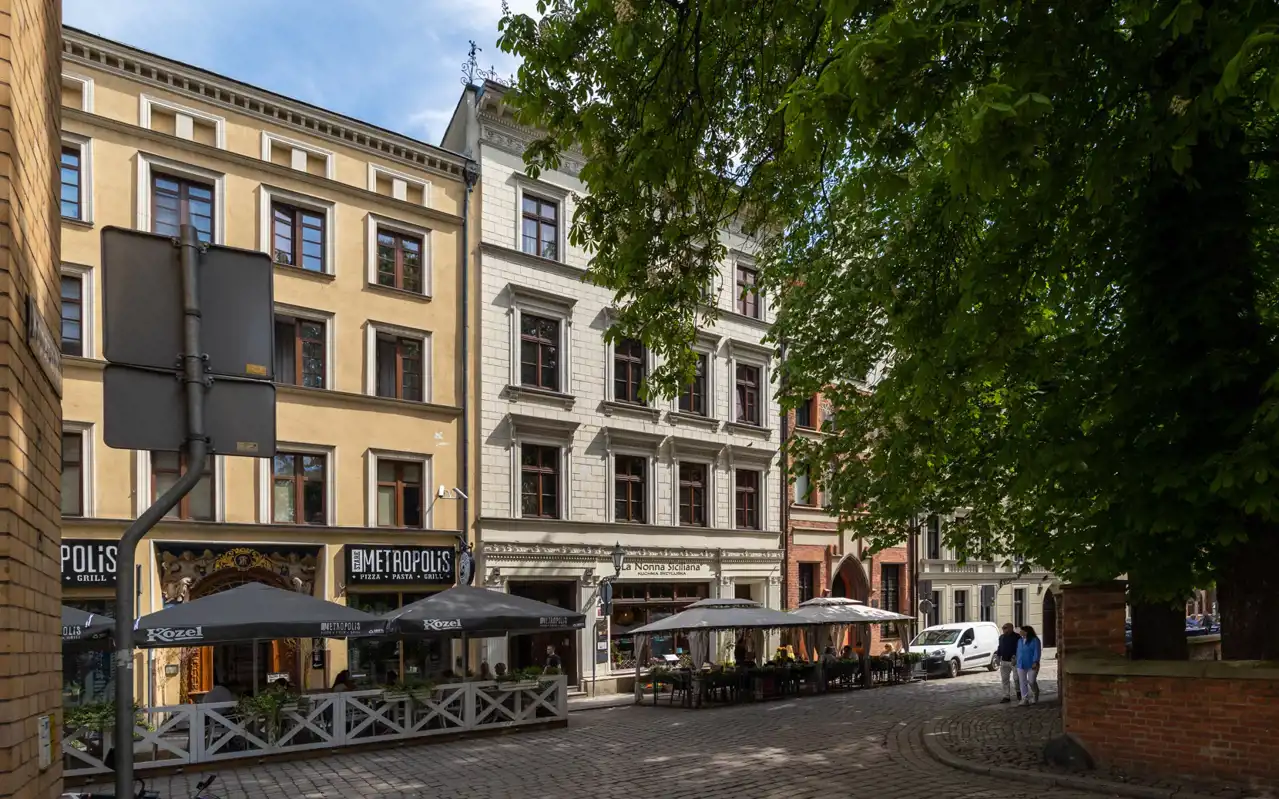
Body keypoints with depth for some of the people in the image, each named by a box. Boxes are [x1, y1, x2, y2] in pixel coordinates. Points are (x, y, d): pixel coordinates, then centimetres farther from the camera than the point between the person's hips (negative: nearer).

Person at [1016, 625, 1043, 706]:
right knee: (1022, 682, 3)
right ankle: (1025, 699, 8)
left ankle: (1035, 696, 27)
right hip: (1021, 665, 6)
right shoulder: (1020, 641, 13)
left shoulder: (1035, 640, -6)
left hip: (1031, 665, -6)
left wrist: (1035, 662, -20)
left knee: (1032, 682, -2)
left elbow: (1037, 652, -12)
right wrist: (1017, 662, 16)